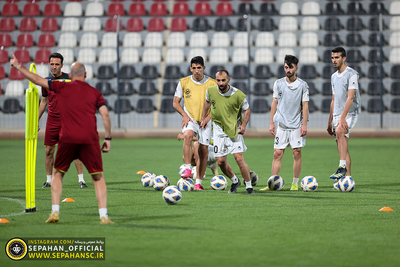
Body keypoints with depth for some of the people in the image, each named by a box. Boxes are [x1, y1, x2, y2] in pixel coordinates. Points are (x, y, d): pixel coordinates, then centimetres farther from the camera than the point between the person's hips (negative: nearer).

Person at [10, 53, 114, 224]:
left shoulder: (62, 87, 10)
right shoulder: (95, 92, 12)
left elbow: (37, 79, 15)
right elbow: (105, 115, 3)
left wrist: (18, 66, 27)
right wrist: (108, 138, 10)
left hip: (67, 139, 0)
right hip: (90, 139, 0)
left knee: (58, 174, 17)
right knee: (98, 177, 8)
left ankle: (55, 212, 6)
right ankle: (103, 216, -2)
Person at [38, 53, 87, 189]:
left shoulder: (69, 79, -2)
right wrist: (36, 120, 18)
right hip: (52, 120, 3)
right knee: (49, 150, 3)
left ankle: (81, 179, -5)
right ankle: (49, 180, 14)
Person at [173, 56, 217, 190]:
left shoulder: (211, 83, 0)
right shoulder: (184, 82, 2)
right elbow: (175, 102, 7)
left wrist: (208, 117, -9)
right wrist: (184, 115, -9)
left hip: (205, 122, 1)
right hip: (190, 119, -1)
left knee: (204, 151, 1)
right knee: (188, 135, -33)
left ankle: (198, 183, 13)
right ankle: (187, 169, -34)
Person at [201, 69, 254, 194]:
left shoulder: (238, 95, -16)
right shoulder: (211, 91, -8)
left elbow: (247, 109, -1)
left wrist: (243, 125, -13)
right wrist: (204, 118, 18)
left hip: (234, 130, -3)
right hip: (219, 130, 3)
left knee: (239, 158, -12)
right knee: (221, 161, 1)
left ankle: (249, 186, 5)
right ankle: (234, 181, 28)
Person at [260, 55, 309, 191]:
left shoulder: (303, 85, 1)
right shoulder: (278, 83, 6)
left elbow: (305, 106, 1)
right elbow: (274, 103, 10)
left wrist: (304, 124, -5)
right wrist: (272, 123, 6)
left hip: (296, 125, -1)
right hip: (281, 124, 1)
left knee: (297, 153, -1)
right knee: (277, 154, -2)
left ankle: (295, 184, 8)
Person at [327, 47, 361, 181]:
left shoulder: (351, 74, -8)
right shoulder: (334, 77, 17)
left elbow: (350, 98, -16)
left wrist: (343, 117, -25)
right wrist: (330, 121, 19)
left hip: (349, 113, -8)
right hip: (337, 115, 8)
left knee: (339, 132, -33)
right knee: (342, 147, 5)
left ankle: (342, 167, -39)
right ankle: (348, 177, 8)